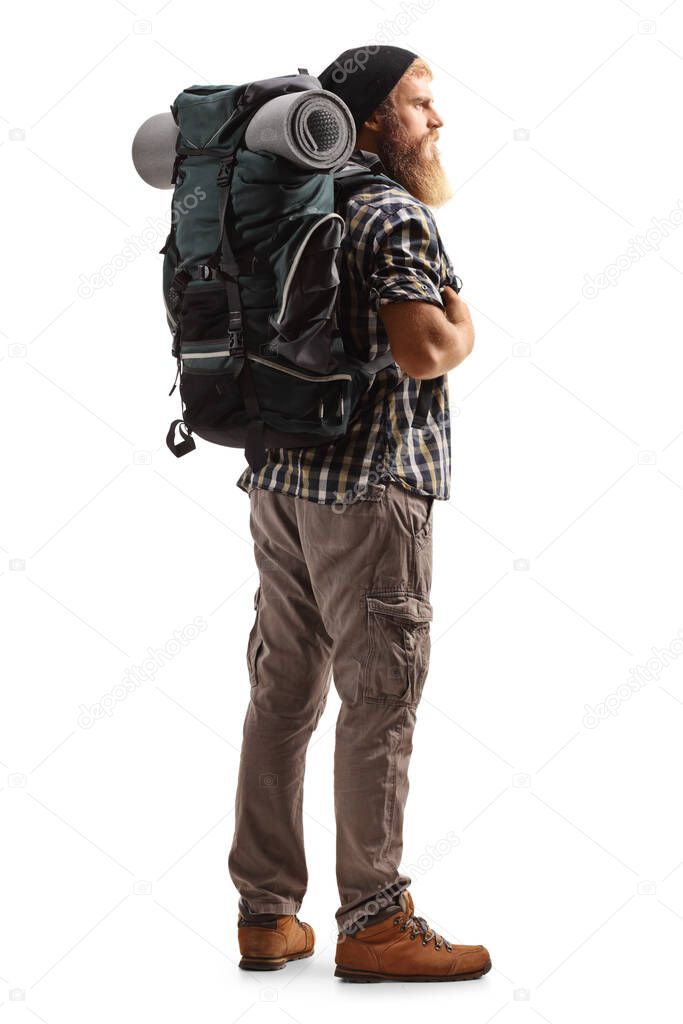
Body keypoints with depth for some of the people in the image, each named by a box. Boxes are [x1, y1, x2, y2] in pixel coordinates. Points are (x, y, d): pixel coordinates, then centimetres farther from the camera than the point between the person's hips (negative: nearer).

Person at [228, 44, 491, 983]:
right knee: (380, 698, -2)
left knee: (282, 693, 10)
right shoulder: (397, 216, -11)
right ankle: (374, 924, 4)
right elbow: (424, 350, -22)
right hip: (370, 483, -8)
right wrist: (464, 327, -3)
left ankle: (266, 914, 16)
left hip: (279, 475, 8)